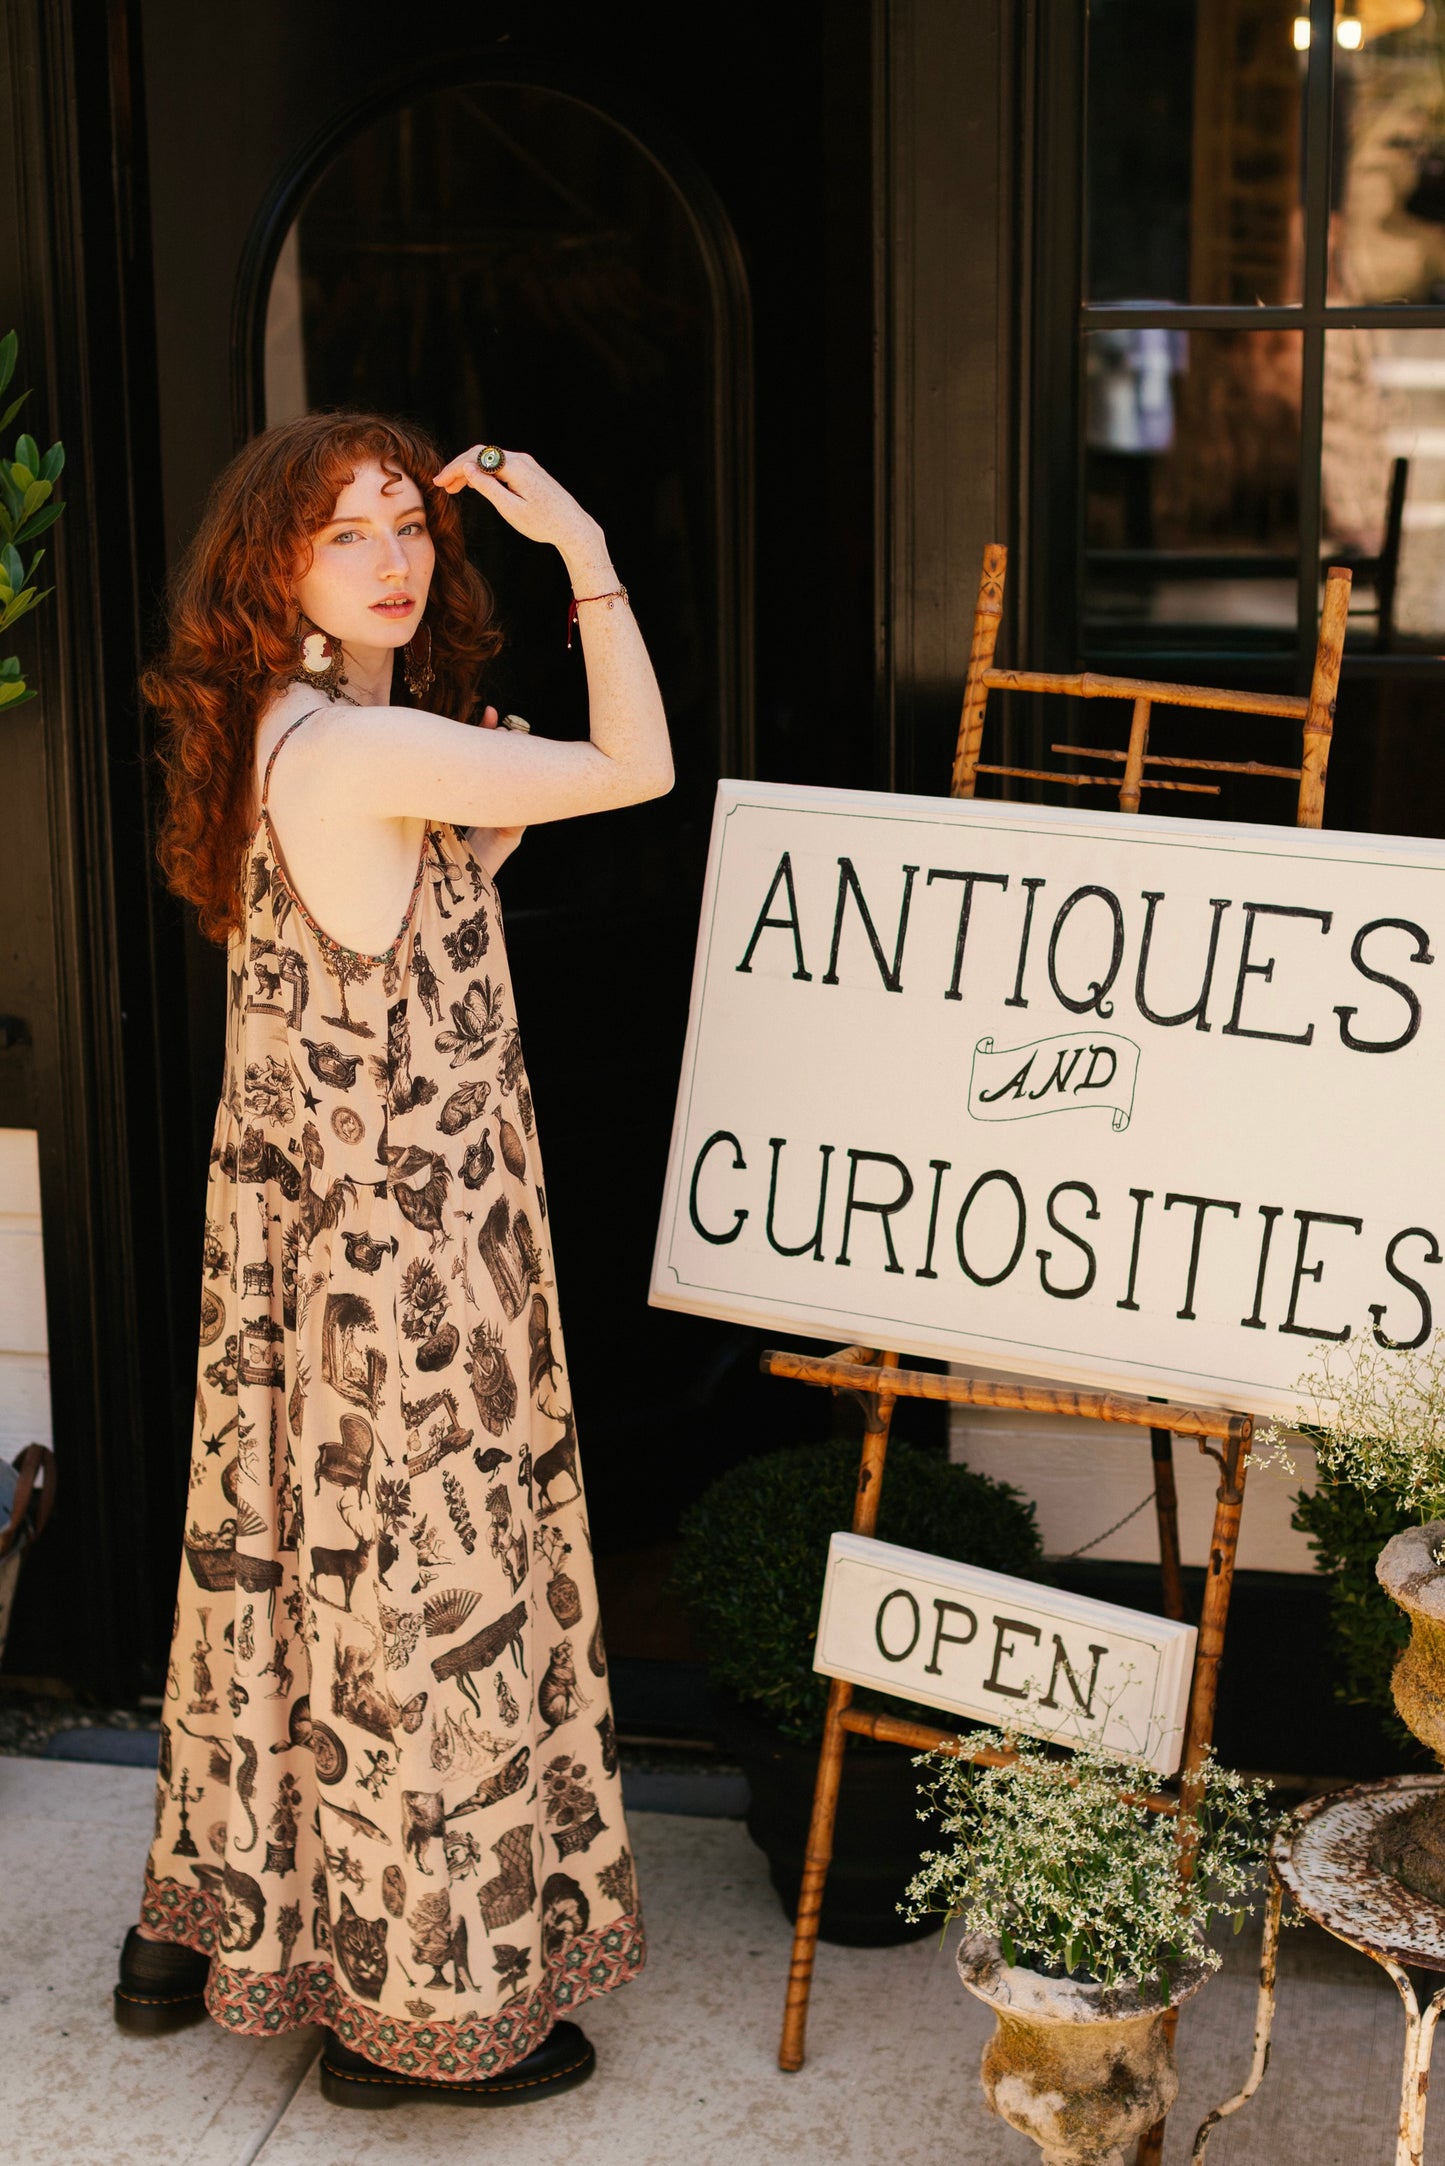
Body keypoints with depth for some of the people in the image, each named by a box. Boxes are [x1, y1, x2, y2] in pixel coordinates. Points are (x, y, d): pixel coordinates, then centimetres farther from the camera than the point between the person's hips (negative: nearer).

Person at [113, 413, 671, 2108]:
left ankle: (211, 1924, 35)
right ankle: (417, 2006, 18)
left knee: (288, 1552, 19)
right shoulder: (368, 750, -21)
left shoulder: (280, 734, 8)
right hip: (402, 1248, -9)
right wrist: (582, 547, -10)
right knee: (424, 1582, 3)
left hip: (296, 1218, 9)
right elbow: (639, 767, -17)